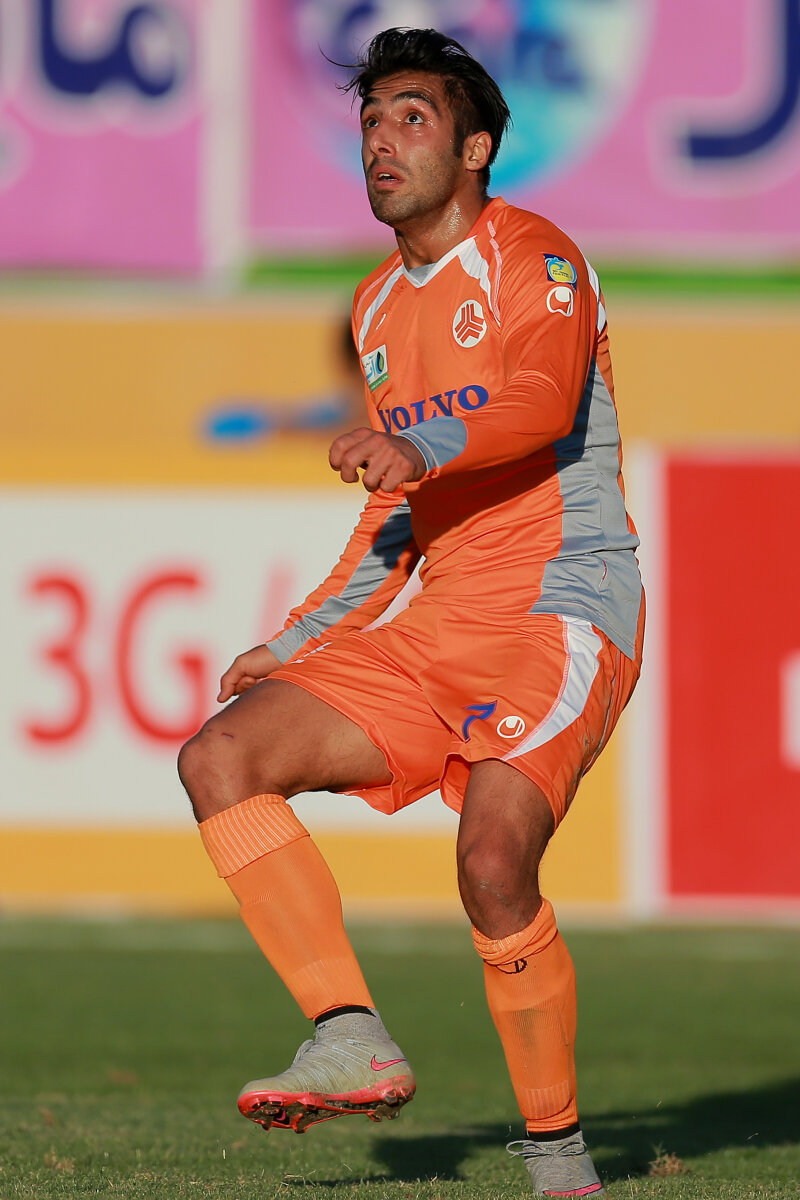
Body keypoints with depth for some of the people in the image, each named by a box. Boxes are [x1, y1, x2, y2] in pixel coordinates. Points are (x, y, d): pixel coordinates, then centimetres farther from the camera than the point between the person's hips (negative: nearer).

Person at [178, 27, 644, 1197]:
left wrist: (422, 445, -45)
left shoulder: (534, 259, -6)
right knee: (220, 760, -9)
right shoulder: (381, 307, 20)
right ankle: (355, 1045, -15)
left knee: (494, 858, -27)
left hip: (561, 615, -8)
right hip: (438, 627, 8)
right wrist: (294, 645, 22)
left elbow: (543, 403, -27)